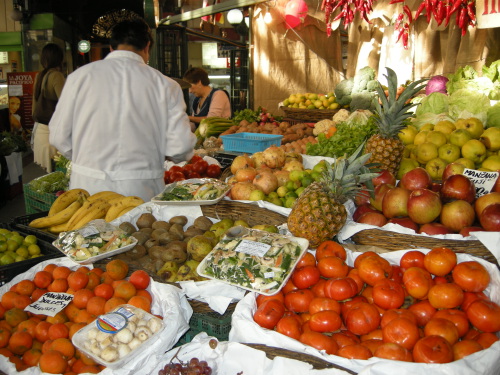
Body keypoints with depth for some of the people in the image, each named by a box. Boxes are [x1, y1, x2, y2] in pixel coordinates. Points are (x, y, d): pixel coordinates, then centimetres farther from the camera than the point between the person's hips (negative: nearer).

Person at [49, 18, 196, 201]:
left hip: (89, 187, 1)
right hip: (142, 191, -1)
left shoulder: (80, 76, 0)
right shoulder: (165, 84, -3)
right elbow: (180, 147, -6)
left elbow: (59, 137, 3)